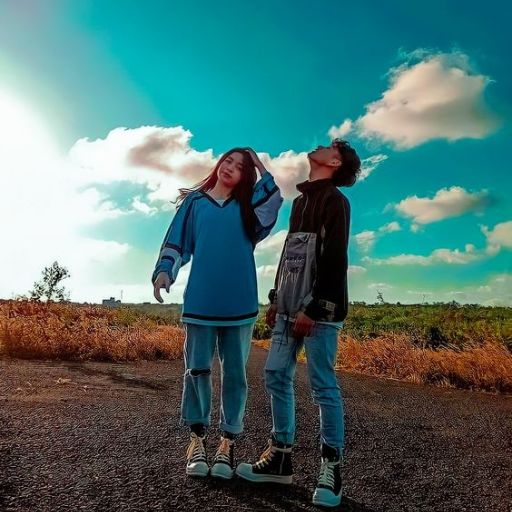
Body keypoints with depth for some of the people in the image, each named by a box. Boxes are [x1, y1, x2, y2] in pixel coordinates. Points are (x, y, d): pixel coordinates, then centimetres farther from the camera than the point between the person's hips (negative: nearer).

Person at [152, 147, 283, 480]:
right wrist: (164, 272, -10)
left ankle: (228, 442, 17)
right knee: (197, 369, 3)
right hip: (200, 302, -1)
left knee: (235, 373, 5)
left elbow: (274, 200, -8)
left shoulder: (247, 207, 12)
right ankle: (197, 440, 17)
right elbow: (176, 242, 6)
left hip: (239, 303, 1)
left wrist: (260, 166, 4)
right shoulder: (194, 202, 11)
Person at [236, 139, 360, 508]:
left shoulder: (334, 200, -3)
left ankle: (331, 467, 10)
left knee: (324, 387, -3)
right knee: (276, 376, 7)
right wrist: (277, 299, 17)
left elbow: (335, 260, -13)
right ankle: (280, 457, 19)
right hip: (290, 308, 8)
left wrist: (314, 309, -18)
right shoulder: (300, 201, 21)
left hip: (319, 309, -8)